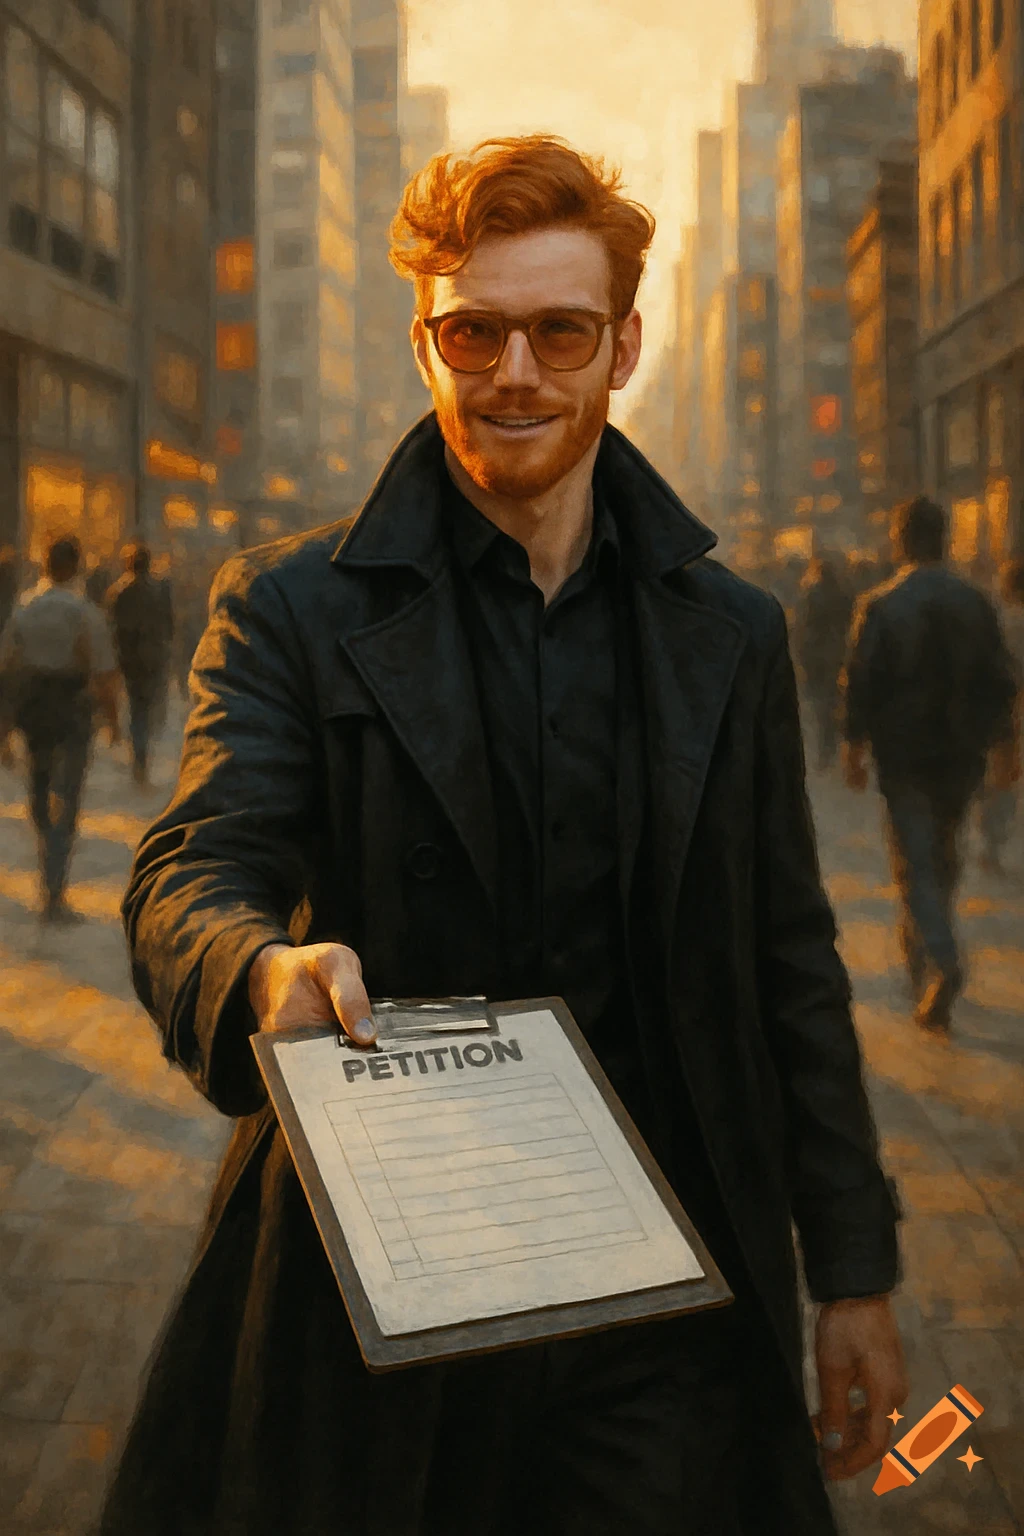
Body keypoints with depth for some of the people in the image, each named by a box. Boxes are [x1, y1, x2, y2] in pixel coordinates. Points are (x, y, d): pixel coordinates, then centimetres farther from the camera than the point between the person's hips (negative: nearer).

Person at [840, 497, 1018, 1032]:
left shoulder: (880, 606, -9)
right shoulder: (975, 603, 1)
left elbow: (860, 685, -9)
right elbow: (1000, 682, 4)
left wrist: (854, 749, -1)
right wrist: (1001, 746, 12)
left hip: (903, 754, -4)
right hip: (961, 755, 4)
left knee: (916, 863, -3)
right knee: (942, 855, 19)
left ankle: (941, 962, -21)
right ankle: (921, 945, 32)